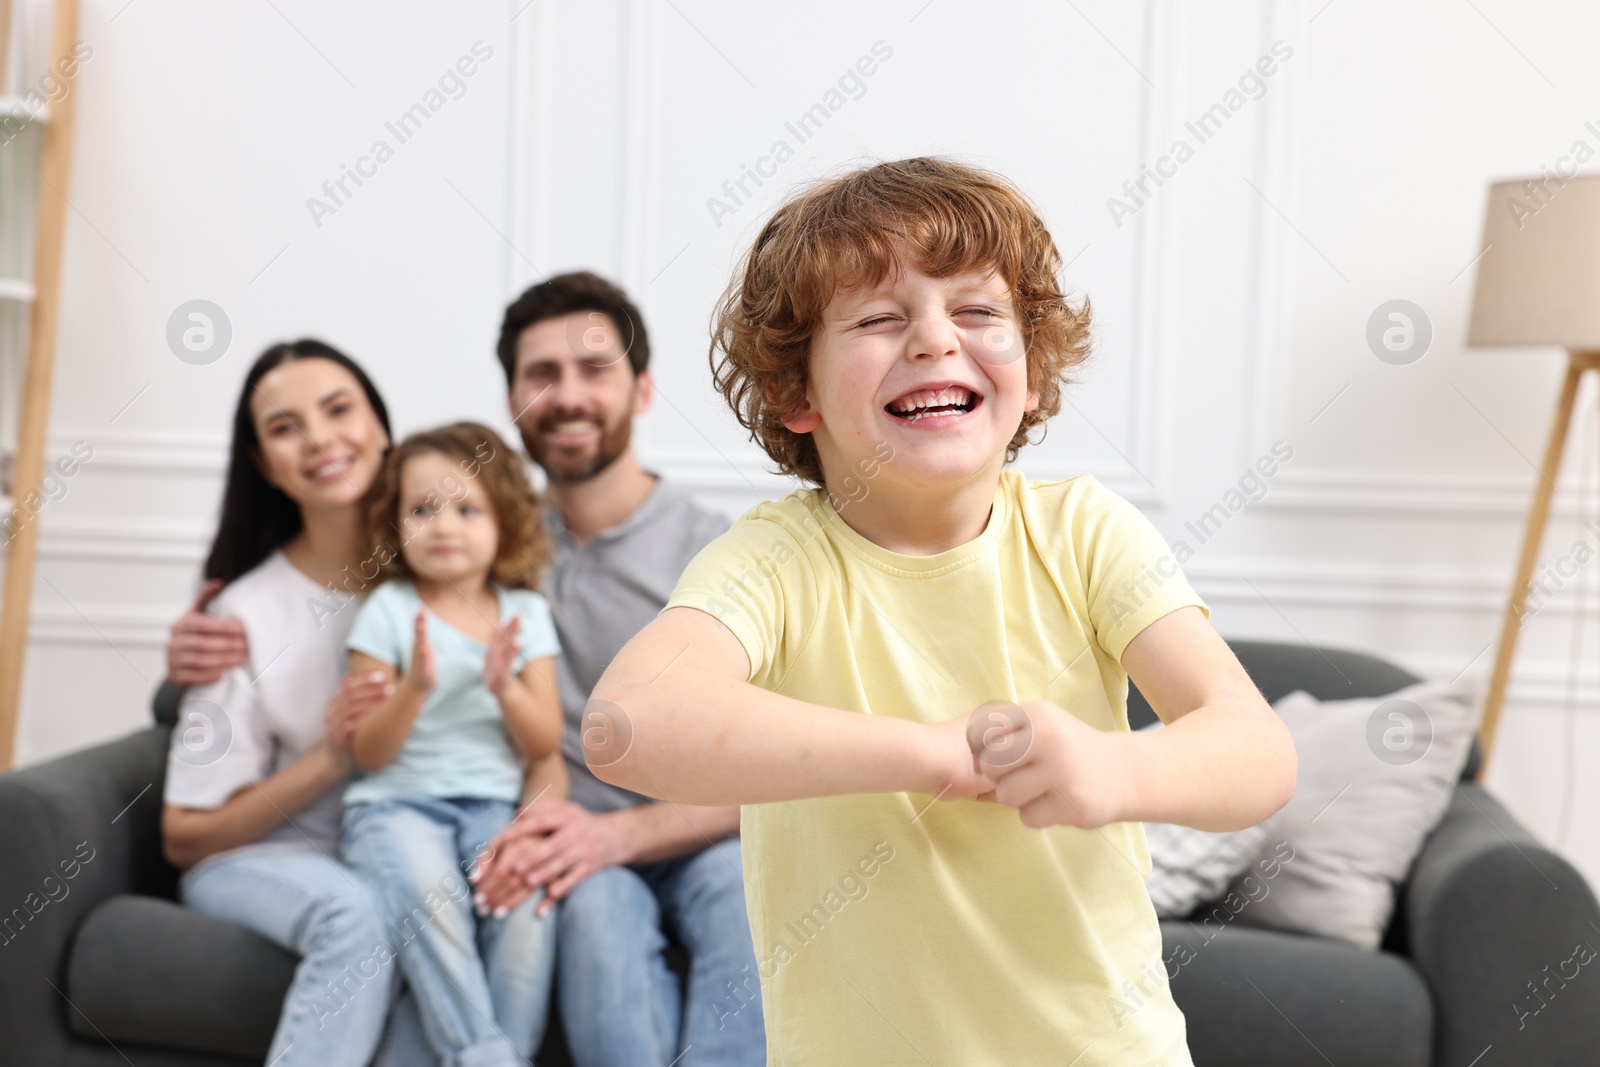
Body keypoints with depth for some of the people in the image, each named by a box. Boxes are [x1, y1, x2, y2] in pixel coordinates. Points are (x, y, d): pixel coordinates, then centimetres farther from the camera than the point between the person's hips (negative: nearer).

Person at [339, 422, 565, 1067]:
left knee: (530, 894, -29)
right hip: (396, 802, -2)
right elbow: (368, 753, 0)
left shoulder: (525, 613, 9)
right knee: (429, 892, -33)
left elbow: (544, 746, 7)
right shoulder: (387, 610, 3)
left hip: (492, 804, 2)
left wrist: (505, 687, -12)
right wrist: (415, 686, -17)